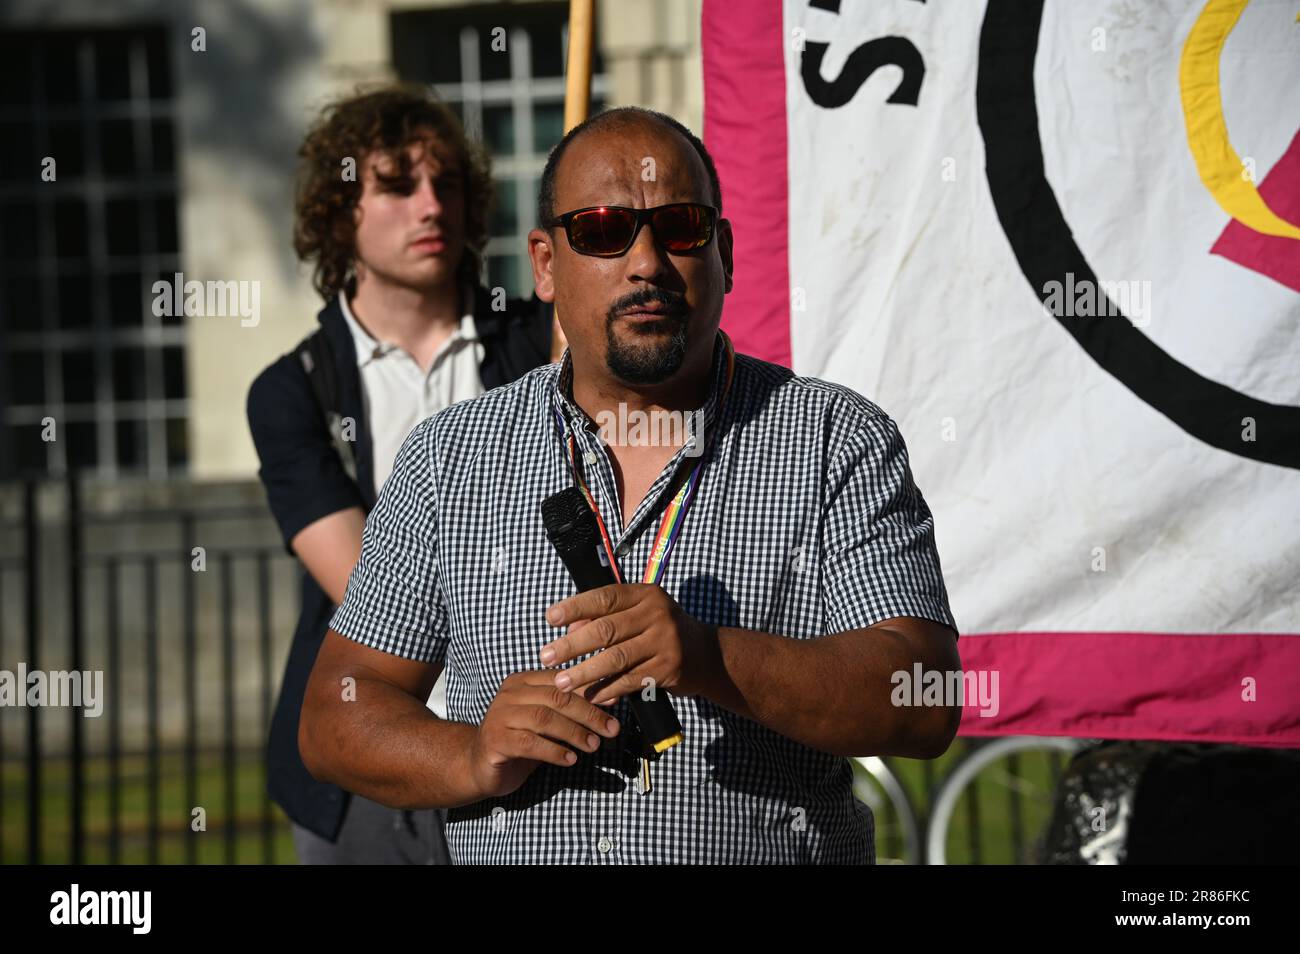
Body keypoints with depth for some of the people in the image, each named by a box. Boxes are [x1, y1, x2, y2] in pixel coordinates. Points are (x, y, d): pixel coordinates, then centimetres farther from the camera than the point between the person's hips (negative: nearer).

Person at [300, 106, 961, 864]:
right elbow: (336, 719, 9)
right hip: (505, 855, 2)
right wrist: (473, 759, -9)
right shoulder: (450, 458, 10)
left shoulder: (840, 442, 4)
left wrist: (713, 661, -21)